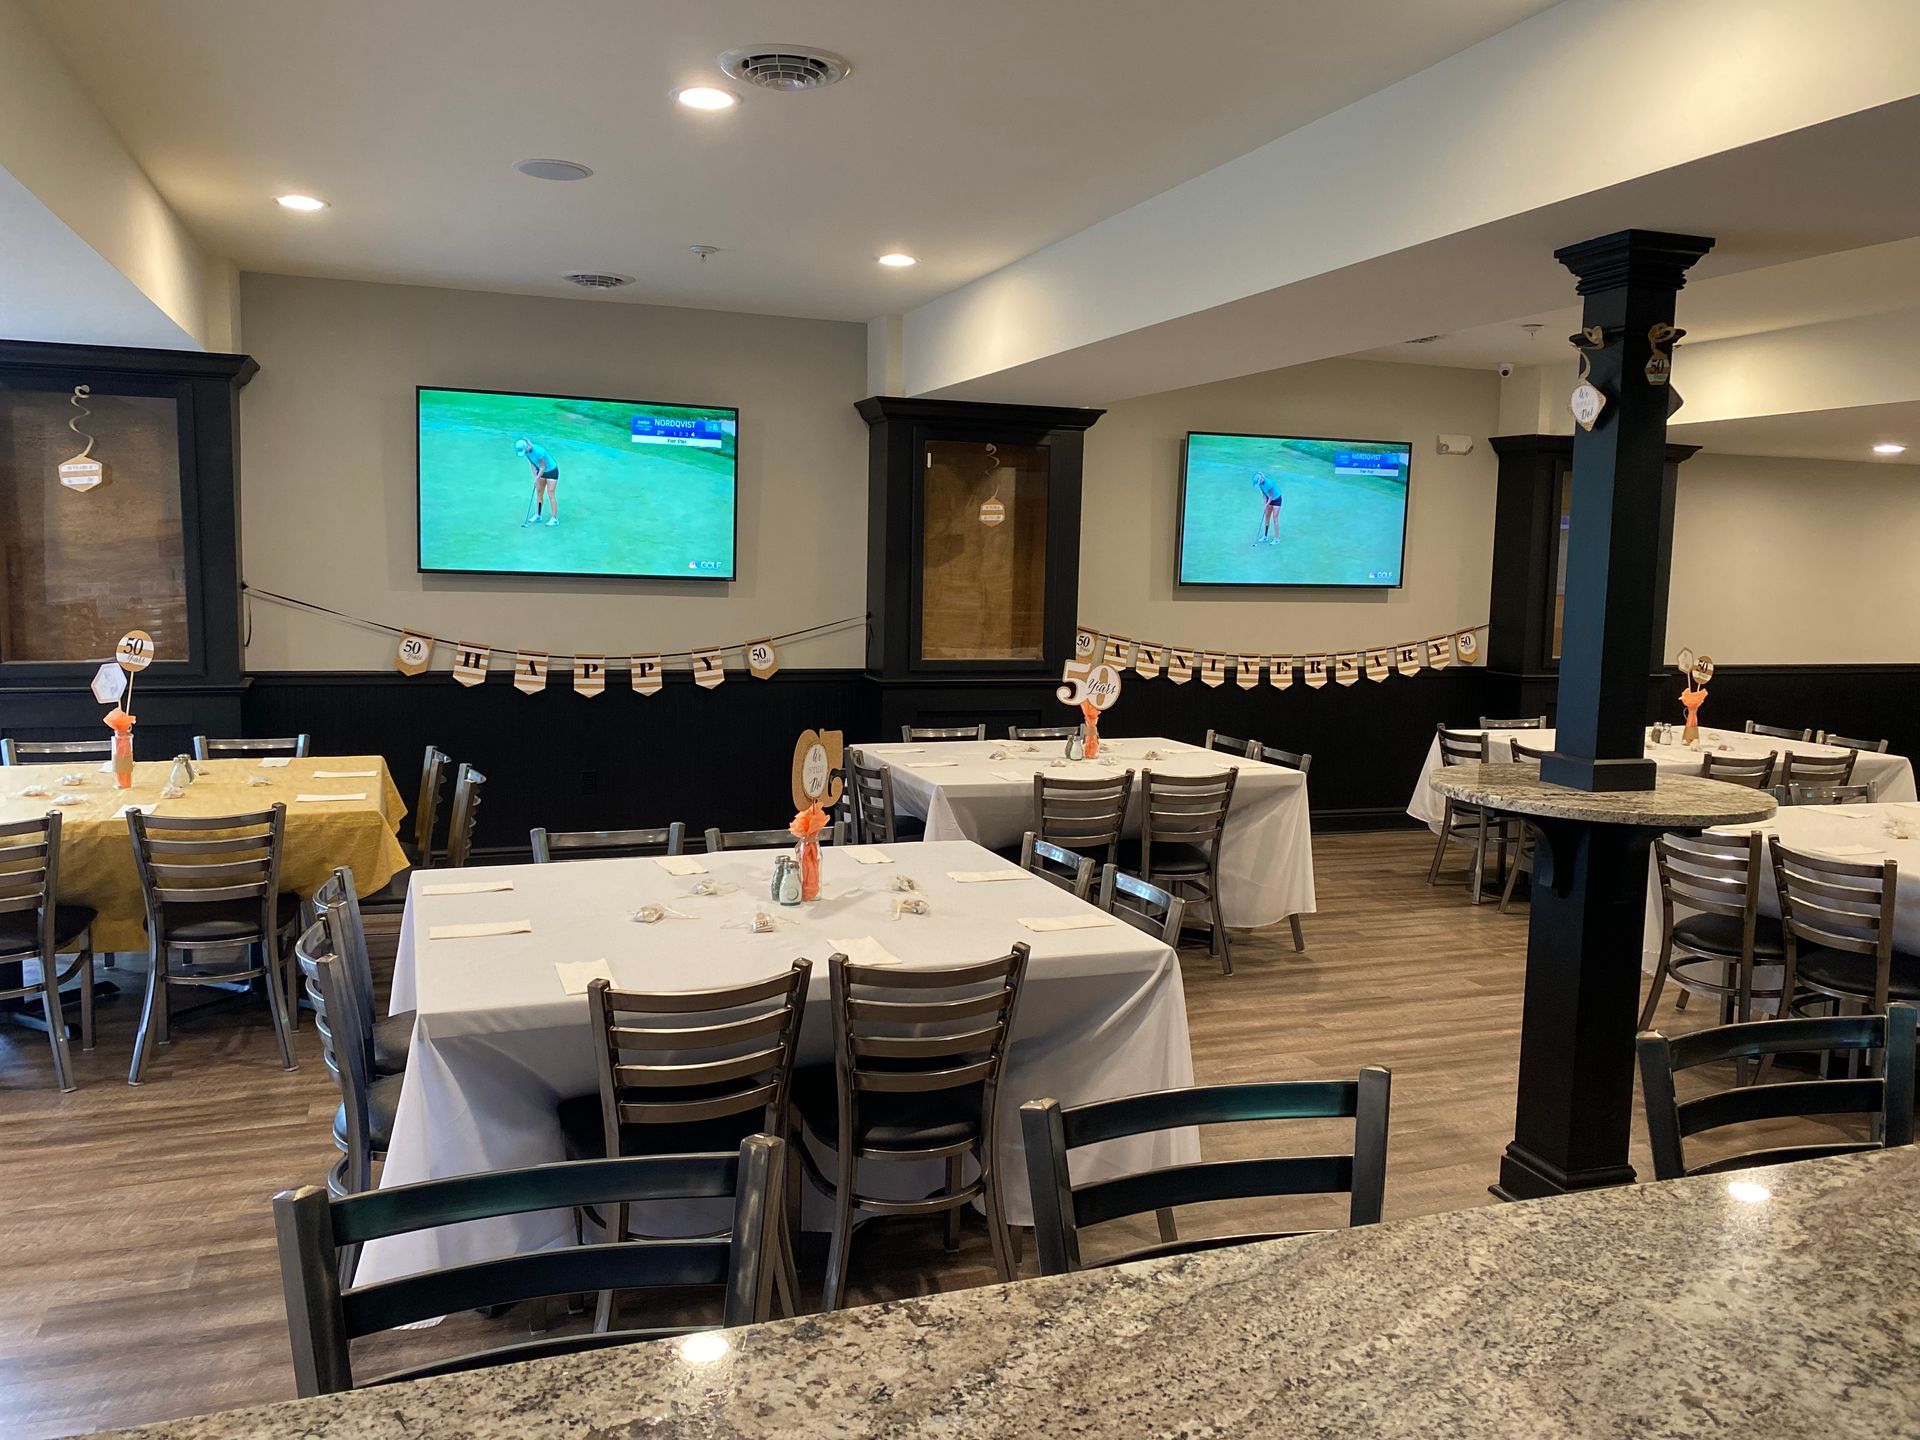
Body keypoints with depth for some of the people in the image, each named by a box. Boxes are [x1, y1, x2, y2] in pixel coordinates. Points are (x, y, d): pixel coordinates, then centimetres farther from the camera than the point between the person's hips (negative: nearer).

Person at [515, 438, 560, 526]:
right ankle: (538, 515, 17)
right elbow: (533, 464, 2)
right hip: (541, 471, 8)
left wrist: (537, 479, -19)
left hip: (552, 471, -8)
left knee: (550, 494, -9)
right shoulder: (526, 451, -10)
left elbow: (543, 467, -24)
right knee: (539, 492, 8)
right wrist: (534, 476, -7)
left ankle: (554, 519, -7)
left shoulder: (538, 451, -33)